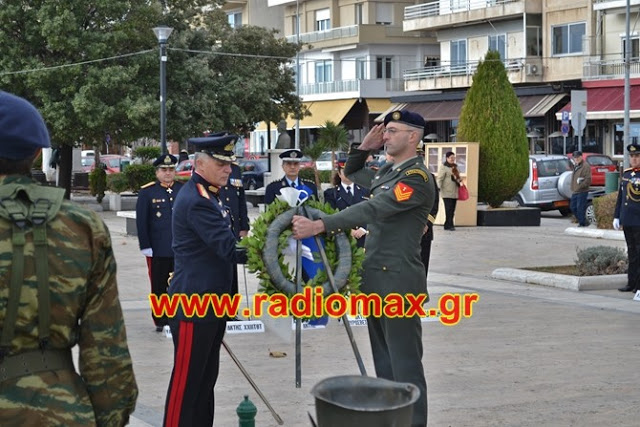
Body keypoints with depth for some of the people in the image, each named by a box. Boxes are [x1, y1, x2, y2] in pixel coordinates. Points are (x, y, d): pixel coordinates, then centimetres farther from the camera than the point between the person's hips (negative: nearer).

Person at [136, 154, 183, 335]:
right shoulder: (147, 192, 0)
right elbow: (141, 222, -2)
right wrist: (145, 246, -7)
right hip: (157, 250, -2)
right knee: (159, 287, 3)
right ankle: (161, 321, 11)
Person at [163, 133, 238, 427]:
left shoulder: (208, 194, 13)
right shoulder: (196, 200, -20)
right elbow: (228, 247, -27)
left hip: (212, 300, 10)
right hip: (194, 303, -10)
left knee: (207, 375, 15)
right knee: (187, 377, -3)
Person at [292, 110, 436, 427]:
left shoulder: (417, 178, -15)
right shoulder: (387, 171, 14)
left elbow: (373, 209, -26)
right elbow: (352, 174, 32)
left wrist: (319, 226, -30)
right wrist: (366, 147, 11)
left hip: (398, 282, -10)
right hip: (376, 279, 10)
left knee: (405, 364, -6)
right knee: (384, 362, 16)